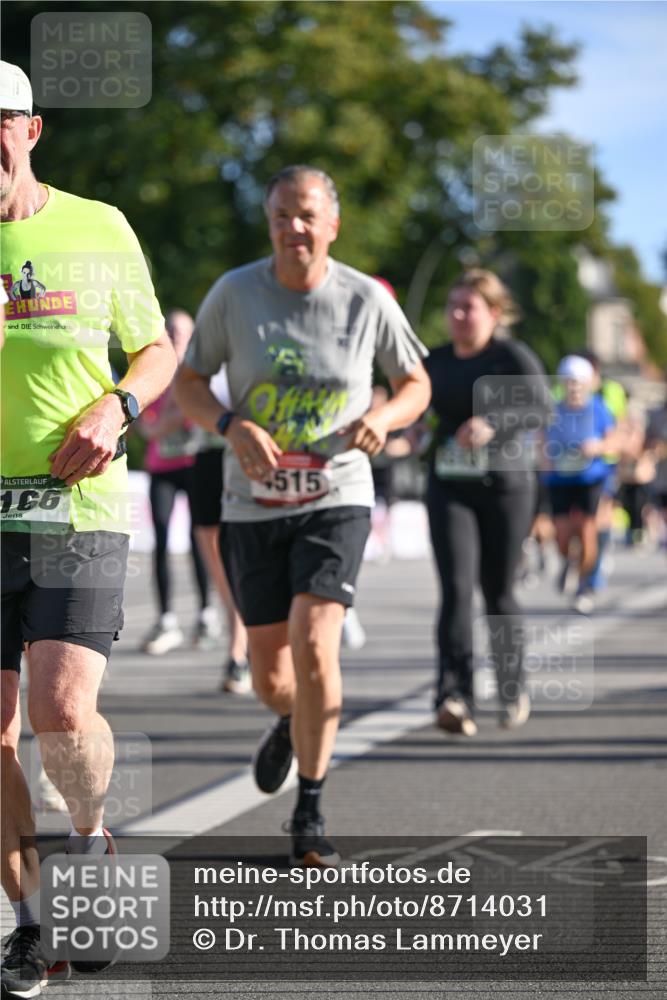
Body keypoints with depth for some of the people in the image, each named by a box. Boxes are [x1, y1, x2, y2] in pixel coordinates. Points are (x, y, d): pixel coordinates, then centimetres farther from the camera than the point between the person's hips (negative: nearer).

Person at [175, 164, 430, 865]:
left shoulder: (366, 300, -5)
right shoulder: (234, 292, -5)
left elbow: (415, 384, 8)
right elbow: (188, 383, 3)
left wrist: (383, 419, -14)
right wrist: (232, 426, -18)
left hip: (336, 499, -2)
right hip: (253, 506, 2)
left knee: (314, 646, -20)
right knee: (269, 675, 7)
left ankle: (310, 816, -6)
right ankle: (291, 723, 47)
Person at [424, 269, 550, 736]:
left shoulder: (513, 357, -3)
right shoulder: (436, 362, 11)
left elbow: (540, 407, -16)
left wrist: (493, 424, -31)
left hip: (504, 486, -3)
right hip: (449, 488, 3)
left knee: (498, 592, 6)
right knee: (456, 588, -13)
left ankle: (514, 691, 27)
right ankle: (456, 698, -22)